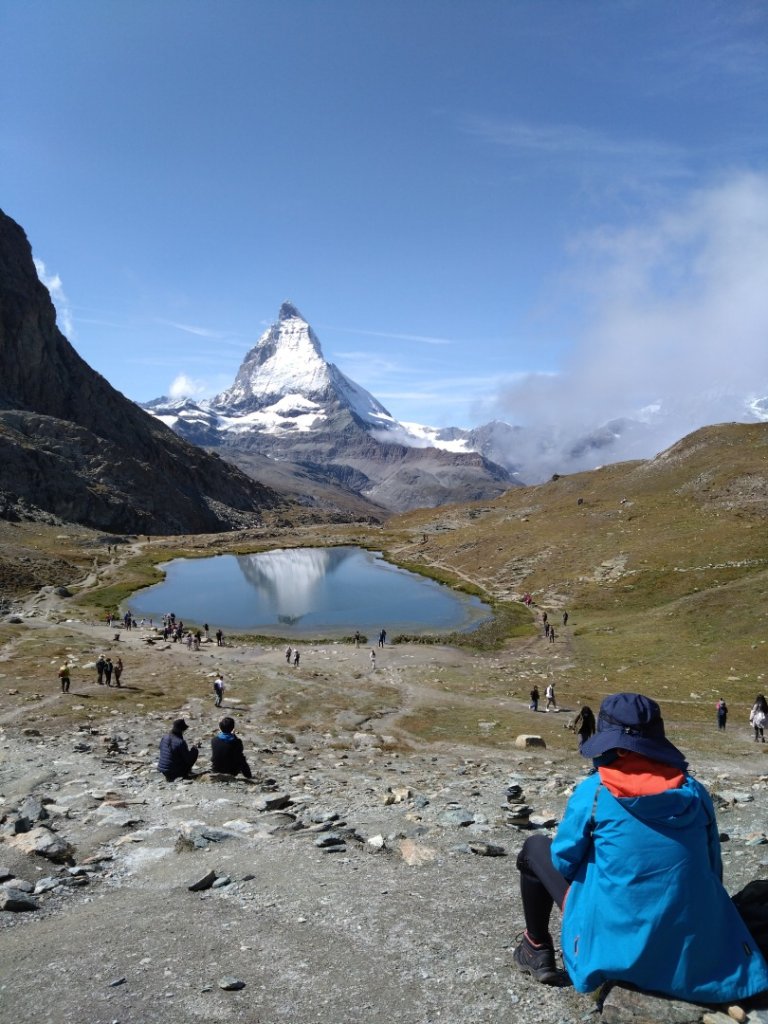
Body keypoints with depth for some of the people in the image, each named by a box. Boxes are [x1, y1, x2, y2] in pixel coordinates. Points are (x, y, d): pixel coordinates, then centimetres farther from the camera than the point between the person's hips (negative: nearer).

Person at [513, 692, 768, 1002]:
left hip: (614, 937, -4)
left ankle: (538, 951, 20)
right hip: (690, 945, 4)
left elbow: (564, 861, -4)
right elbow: (711, 869, 6)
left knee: (535, 847, 16)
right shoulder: (695, 792, -5)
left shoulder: (593, 792, -15)